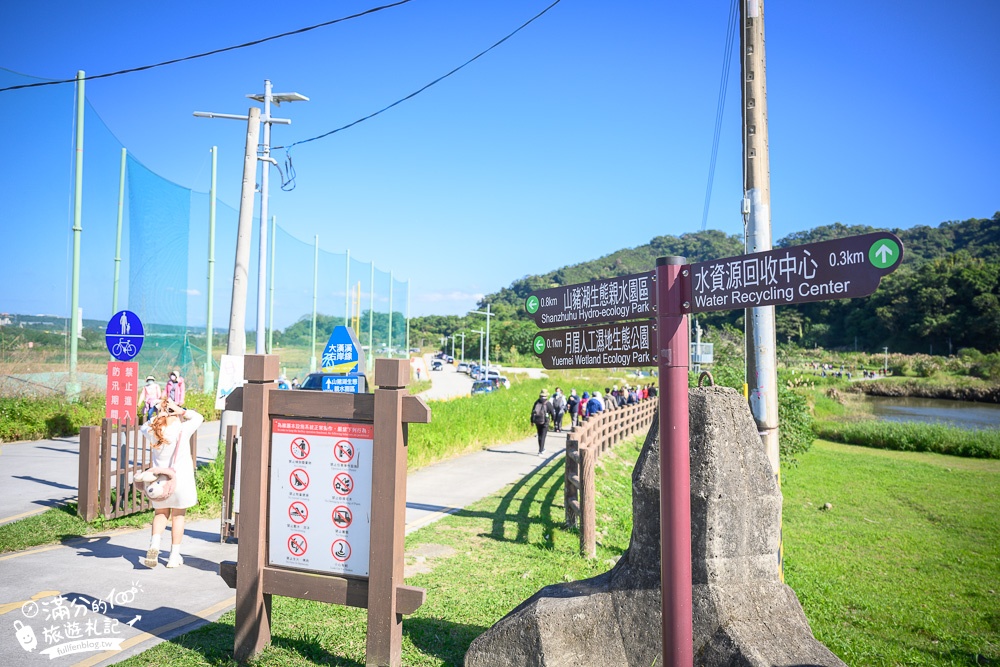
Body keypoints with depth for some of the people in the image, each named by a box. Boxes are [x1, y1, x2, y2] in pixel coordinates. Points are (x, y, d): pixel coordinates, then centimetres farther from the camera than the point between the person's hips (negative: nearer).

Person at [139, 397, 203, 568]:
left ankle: (154, 546, -5)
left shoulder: (153, 432, -5)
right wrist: (182, 411, -5)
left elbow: (145, 426, 19)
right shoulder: (182, 430, -15)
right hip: (181, 480, -3)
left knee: (160, 514, 18)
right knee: (178, 516, 10)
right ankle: (174, 556, 15)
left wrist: (158, 416, 3)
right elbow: (198, 418, 1)